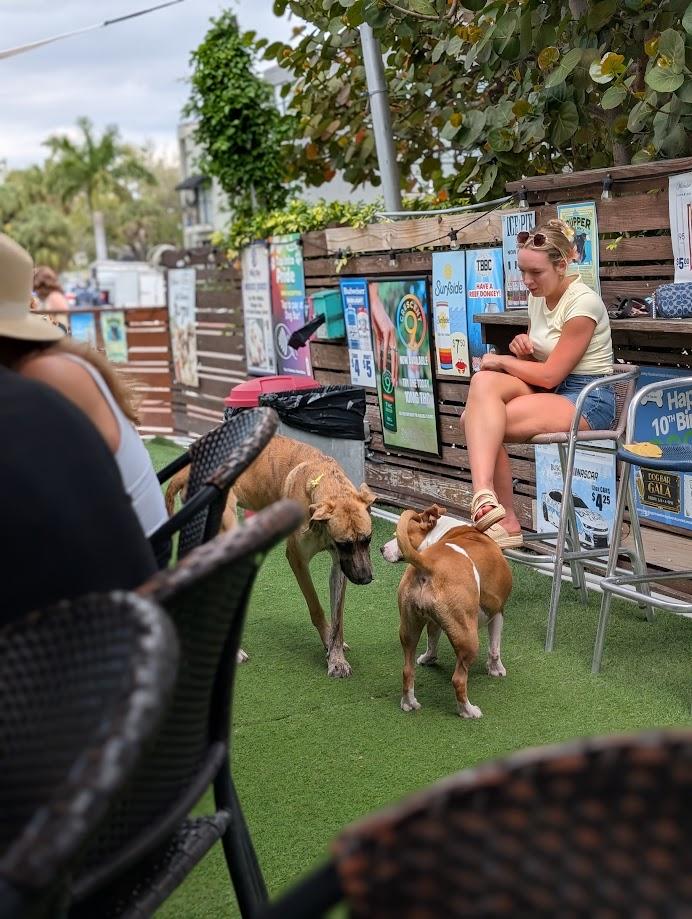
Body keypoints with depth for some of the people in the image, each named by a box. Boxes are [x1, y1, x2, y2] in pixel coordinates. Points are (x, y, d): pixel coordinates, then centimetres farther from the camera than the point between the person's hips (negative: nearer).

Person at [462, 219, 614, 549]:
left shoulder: (583, 302, -16)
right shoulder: (537, 298, 9)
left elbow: (550, 375, -17)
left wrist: (502, 361, -6)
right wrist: (521, 348, -2)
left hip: (586, 400, -8)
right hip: (547, 391, 8)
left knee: (478, 423, -25)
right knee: (484, 381, -23)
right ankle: (485, 497, -29)